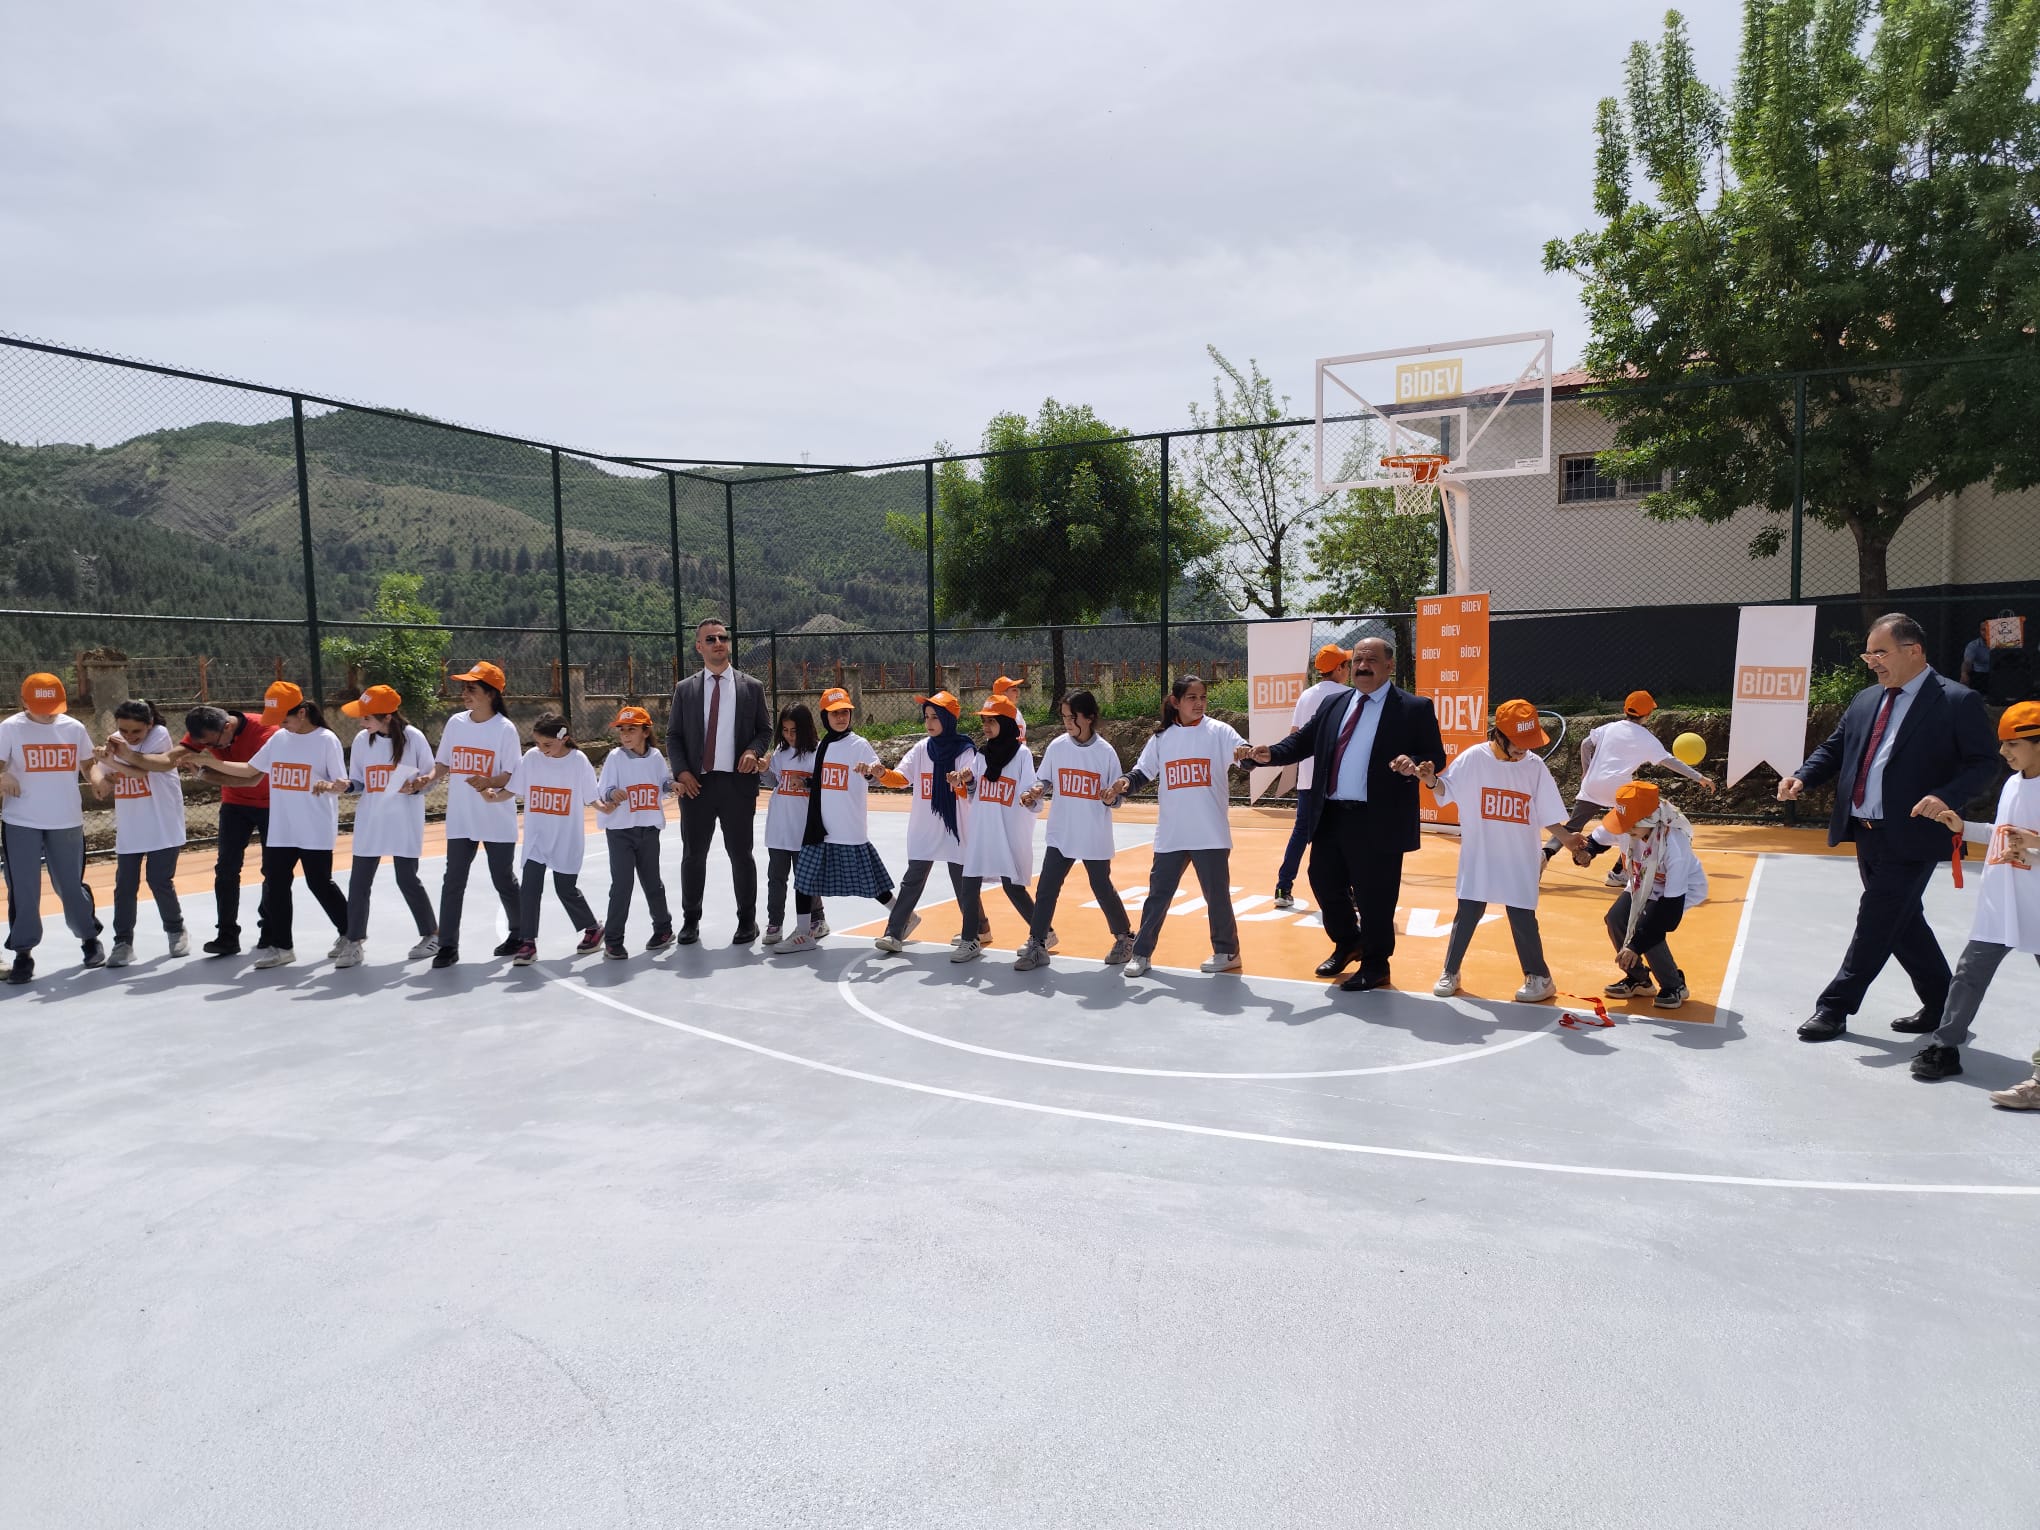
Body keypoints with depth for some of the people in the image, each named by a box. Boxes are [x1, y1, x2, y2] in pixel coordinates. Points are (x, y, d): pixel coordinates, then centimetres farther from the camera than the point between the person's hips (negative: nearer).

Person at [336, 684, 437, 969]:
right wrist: (346, 785, -11)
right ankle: (355, 941, 17)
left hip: (405, 823, -4)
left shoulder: (413, 738, -9)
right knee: (358, 882, 4)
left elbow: (429, 777, -1)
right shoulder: (362, 740, 2)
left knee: (407, 880, 1)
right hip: (369, 822, 4)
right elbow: (359, 782, 9)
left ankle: (431, 934, 19)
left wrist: (416, 787, -20)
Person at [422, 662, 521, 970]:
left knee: (504, 881, 8)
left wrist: (487, 784, -30)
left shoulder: (505, 728, -11)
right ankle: (448, 946, 8)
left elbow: (513, 777, -12)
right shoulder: (455, 723, 3)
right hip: (460, 819, 4)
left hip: (497, 821, -4)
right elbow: (443, 764, 12)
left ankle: (519, 934, 27)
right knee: (453, 881, 2)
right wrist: (427, 781, -8)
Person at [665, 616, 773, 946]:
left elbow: (765, 729, 9)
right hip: (696, 783, 1)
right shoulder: (685, 689, 8)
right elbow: (673, 736, 8)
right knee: (693, 855, 8)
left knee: (740, 854, 6)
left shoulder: (751, 687, 6)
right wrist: (682, 771, -6)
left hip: (737, 783, -1)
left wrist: (754, 750, -12)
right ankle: (690, 920, 21)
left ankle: (747, 920, 18)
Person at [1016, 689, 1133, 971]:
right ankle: (1036, 946, 6)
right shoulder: (1057, 746, -2)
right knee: (1046, 889, -2)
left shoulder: (1106, 752, -8)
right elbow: (1043, 779, 7)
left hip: (1095, 837, -2)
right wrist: (1036, 791, -14)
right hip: (1060, 835, 2)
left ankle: (1124, 937, 31)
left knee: (1103, 889, 10)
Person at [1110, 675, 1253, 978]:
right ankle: (1141, 953, 19)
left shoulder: (1218, 731, -3)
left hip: (1211, 833, -2)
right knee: (1158, 894, 9)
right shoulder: (1161, 737, 4)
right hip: (1171, 835, 3)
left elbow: (1245, 754, -14)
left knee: (1217, 894, 7)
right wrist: (1125, 783, -11)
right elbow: (1143, 773, 8)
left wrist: (1246, 753, -37)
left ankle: (1227, 952, 25)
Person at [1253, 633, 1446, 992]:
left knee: (1374, 896, 3)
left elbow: (1436, 758, -6)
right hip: (1331, 817, 6)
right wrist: (1272, 753, -8)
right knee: (1324, 882, 17)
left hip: (1378, 822, -6)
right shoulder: (1334, 705, 12)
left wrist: (1414, 764, -27)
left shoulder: (1415, 709, -4)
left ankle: (1375, 966, 22)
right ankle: (1347, 944, 42)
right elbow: (1303, 741, 10)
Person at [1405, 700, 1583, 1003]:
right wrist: (1431, 780, -25)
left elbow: (1547, 816, 1)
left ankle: (1539, 977, 22)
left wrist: (1566, 838, -12)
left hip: (1520, 860, 0)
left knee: (1522, 917, 4)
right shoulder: (1473, 759, -9)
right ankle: (1450, 972, 23)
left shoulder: (1535, 767, -4)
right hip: (1479, 857, 0)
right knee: (1468, 913, 7)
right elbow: (1445, 791, -5)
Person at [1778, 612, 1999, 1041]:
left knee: (1875, 923, -3)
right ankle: (1941, 1006, 31)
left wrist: (1946, 797, -25)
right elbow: (1834, 749, 14)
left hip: (1912, 836, -7)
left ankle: (1834, 1007, 5)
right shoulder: (1866, 700, 12)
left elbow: (1984, 762, -9)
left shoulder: (1958, 701, -7)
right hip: (1866, 833, 7)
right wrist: (1802, 777, -4)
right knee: (1902, 924, 16)